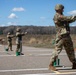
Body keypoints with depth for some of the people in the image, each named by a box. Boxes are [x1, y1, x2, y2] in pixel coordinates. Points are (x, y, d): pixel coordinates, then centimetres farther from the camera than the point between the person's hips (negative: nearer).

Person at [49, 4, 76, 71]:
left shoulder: (61, 16, 21)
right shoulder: (57, 16, -9)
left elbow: (69, 20, 24)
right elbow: (68, 18, -14)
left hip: (67, 36, 9)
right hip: (61, 36, -9)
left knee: (70, 50, 14)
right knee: (57, 50, -11)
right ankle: (51, 65, -6)